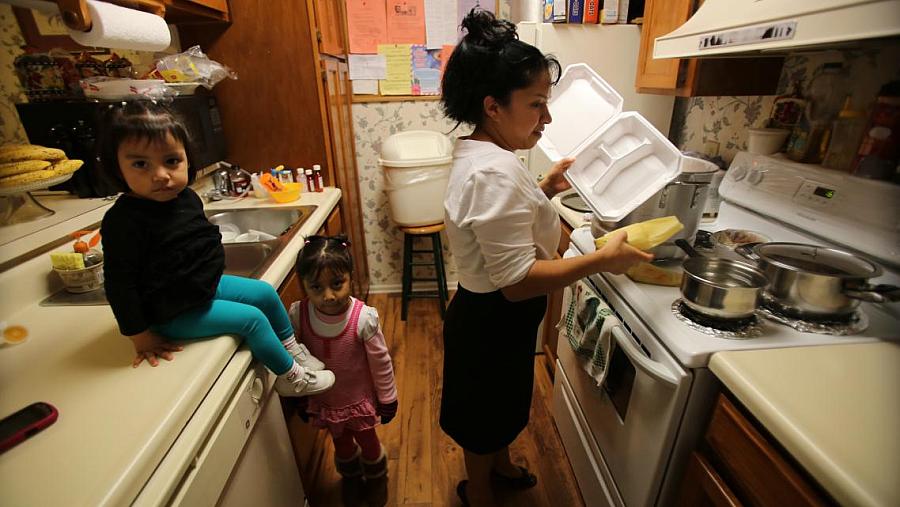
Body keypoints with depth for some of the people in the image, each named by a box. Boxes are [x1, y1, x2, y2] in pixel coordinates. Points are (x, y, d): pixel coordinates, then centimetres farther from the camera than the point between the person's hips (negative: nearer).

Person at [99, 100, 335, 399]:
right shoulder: (123, 222, -28)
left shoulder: (186, 197, -5)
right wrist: (141, 336, -18)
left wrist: (210, 276, 15)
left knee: (265, 293, 9)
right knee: (252, 319, -13)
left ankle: (292, 349, 28)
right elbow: (120, 285, -23)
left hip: (207, 285, 8)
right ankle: (291, 377, 5)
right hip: (172, 313, -8)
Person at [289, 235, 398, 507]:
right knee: (342, 444, 29)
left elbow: (380, 362, -18)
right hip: (324, 400, 3)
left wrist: (387, 399, -7)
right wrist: (300, 397, 4)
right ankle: (351, 478, 62)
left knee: (367, 442, 25)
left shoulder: (363, 317, -33)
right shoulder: (297, 315, -25)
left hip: (360, 398, -2)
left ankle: (377, 480, 58)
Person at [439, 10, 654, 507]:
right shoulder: (497, 171, -31)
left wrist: (544, 189, 6)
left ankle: (500, 465, 60)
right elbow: (517, 281, -32)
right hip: (494, 322, -9)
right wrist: (604, 258, -26)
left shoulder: (476, 153, 2)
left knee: (503, 404, 32)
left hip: (491, 315, 10)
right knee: (486, 414, 19)